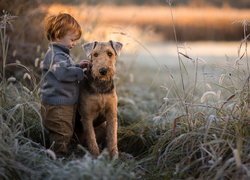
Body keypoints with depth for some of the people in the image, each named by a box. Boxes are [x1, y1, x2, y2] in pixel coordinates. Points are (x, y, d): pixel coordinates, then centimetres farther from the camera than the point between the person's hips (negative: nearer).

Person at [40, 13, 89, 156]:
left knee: (67, 135, 19)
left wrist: (78, 66, 12)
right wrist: (81, 72, -25)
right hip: (57, 106, -11)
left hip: (66, 104, 11)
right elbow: (63, 72, -35)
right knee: (61, 138, -5)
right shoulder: (56, 55, -19)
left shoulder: (61, 53, 15)